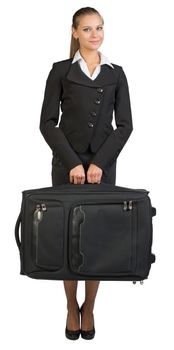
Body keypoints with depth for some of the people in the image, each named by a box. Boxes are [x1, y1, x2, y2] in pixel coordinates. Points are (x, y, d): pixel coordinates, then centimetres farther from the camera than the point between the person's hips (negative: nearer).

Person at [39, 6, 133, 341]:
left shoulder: (116, 73, 6)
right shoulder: (60, 70, 1)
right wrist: (72, 162, -14)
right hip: (66, 164, -1)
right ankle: (71, 308, 21)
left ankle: (89, 309, 20)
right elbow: (47, 122, -4)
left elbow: (125, 125, 1)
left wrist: (99, 162, -11)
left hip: (103, 165, 2)